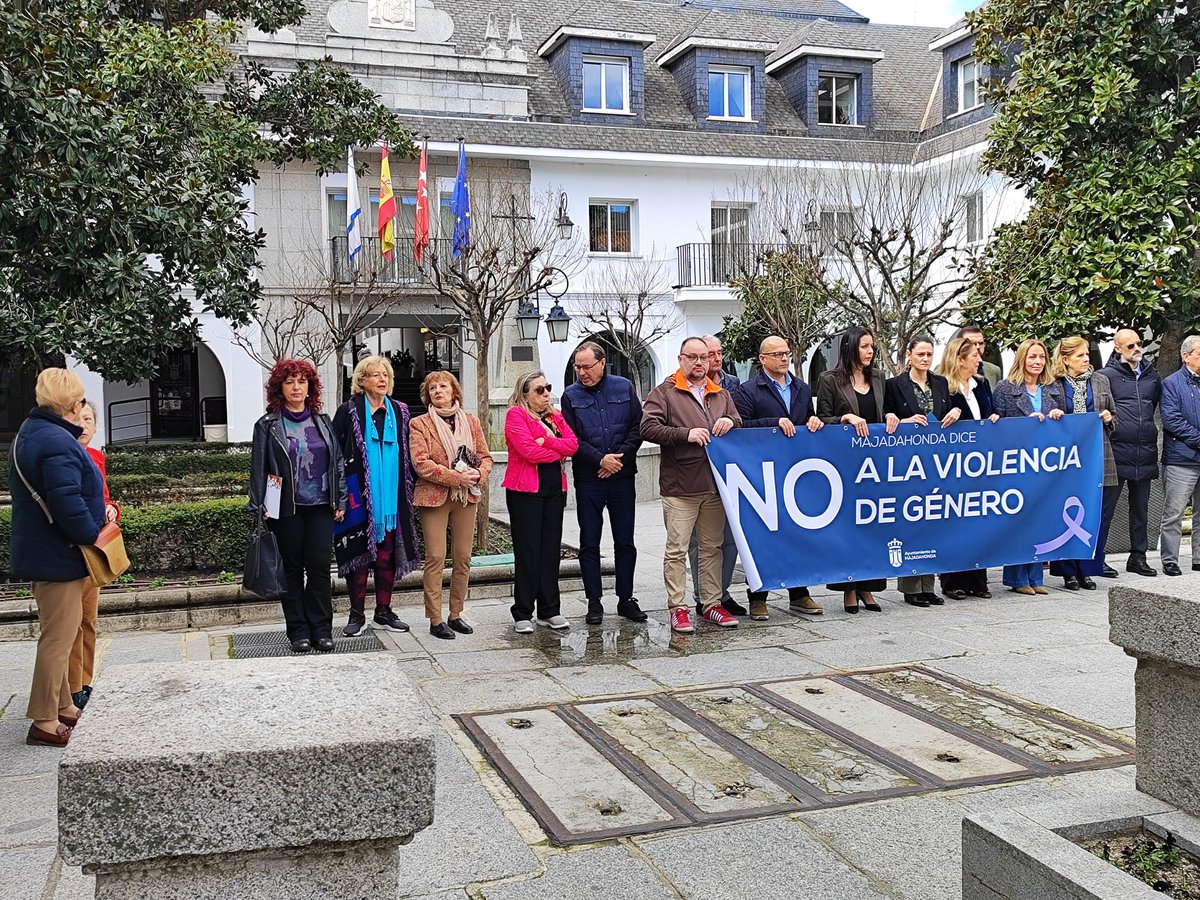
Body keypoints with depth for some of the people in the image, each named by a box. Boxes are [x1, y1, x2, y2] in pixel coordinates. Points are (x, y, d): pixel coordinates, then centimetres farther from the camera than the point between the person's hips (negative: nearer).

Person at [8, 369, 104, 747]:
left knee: (59, 634, 20)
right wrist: (93, 534, -13)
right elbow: (67, 504, -29)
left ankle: (62, 707, 31)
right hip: (58, 556, -11)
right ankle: (44, 722, 6)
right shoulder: (58, 443, -24)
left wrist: (99, 511, 10)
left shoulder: (30, 433, 11)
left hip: (41, 552, 11)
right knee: (58, 637, -2)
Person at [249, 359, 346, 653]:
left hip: (320, 507, 2)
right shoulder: (268, 426, 2)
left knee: (320, 567, -1)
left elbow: (338, 463, 11)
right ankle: (298, 631, 12)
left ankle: (321, 629, 7)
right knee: (292, 568, 4)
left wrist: (340, 501, 6)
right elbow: (258, 468, 0)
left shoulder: (323, 422, 10)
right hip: (286, 508, -2)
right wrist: (259, 507, -6)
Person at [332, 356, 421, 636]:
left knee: (387, 555, 7)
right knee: (358, 553, 1)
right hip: (359, 497, -3)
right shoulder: (349, 412, -1)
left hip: (391, 497, 3)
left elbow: (407, 454, 15)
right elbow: (334, 453, -2)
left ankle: (383, 612, 17)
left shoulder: (399, 412, 10)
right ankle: (357, 615, 10)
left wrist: (411, 486, 8)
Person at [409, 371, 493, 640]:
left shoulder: (471, 421, 11)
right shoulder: (419, 424, -1)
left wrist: (479, 474, -11)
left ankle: (456, 614, 17)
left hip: (466, 497, 4)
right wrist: (457, 477, -18)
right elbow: (421, 464, -11)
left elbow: (486, 456, 11)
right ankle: (435, 620, 3)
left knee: (463, 558, 6)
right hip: (434, 497, -4)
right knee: (436, 558, -3)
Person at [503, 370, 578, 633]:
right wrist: (559, 452, -3)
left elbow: (573, 444, 0)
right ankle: (522, 614, 3)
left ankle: (550, 611, 15)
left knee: (551, 549, 8)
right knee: (527, 550, -4)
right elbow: (529, 450, -16)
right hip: (526, 490, -6)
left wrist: (545, 440, -12)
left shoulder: (556, 416, 16)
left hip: (555, 488, 6)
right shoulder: (516, 414, -4)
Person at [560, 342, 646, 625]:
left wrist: (620, 458, -8)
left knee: (625, 541, 6)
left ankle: (626, 598, 16)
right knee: (589, 543, 3)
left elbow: (637, 428, 3)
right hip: (588, 478, -1)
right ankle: (594, 601, 11)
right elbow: (571, 438, -3)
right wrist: (600, 460, -13)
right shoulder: (571, 395, 3)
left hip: (622, 475, 1)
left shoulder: (624, 387, 6)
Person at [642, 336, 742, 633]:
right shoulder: (665, 393, 3)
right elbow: (649, 427, -9)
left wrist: (730, 422, 0)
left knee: (712, 547, 10)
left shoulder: (721, 394, 19)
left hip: (715, 485, 5)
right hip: (679, 486, -5)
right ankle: (677, 608, 2)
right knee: (676, 550, -4)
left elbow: (741, 428, 23)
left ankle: (712, 604, 19)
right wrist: (686, 434, -17)